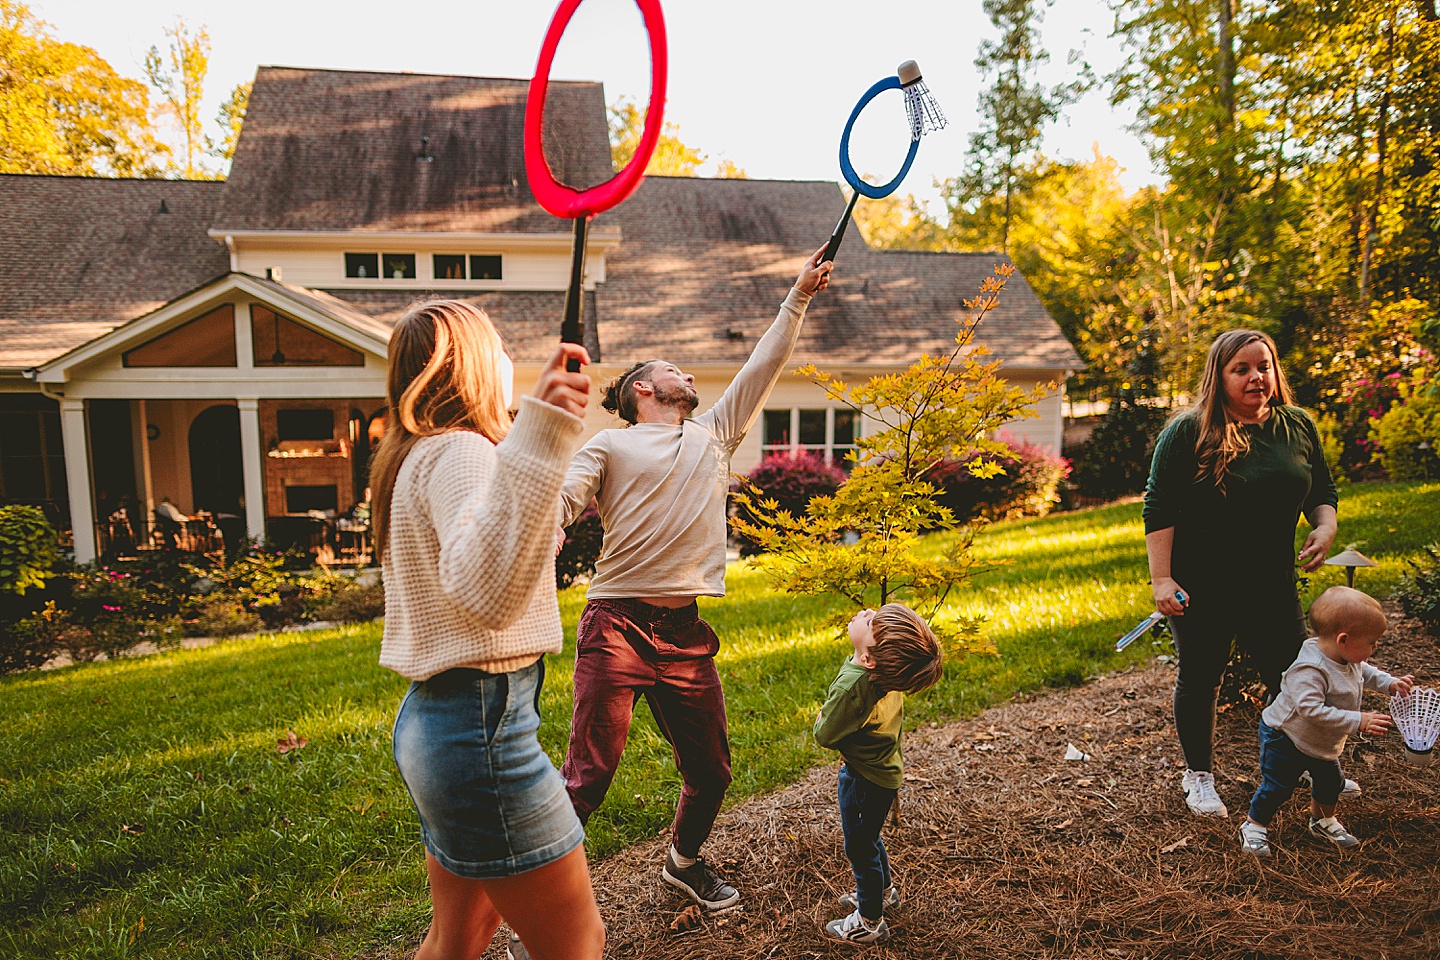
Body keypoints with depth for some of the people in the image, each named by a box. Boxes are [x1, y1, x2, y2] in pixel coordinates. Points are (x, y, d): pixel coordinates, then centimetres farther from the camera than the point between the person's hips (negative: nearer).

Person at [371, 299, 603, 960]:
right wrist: (540, 433, -44)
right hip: (483, 722, -10)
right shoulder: (459, 450, -16)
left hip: (432, 719, 10)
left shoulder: (416, 456, 14)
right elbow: (486, 590, -36)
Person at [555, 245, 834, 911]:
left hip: (685, 633, 5)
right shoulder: (611, 445, 5)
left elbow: (763, 367, 21)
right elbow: (558, 503, -7)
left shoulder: (714, 435, 18)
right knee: (589, 773, -4)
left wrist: (798, 298, 23)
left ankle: (684, 860, 40)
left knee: (710, 768, 13)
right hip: (616, 625, -4)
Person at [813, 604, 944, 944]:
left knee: (860, 847, 13)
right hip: (884, 770, 8)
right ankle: (883, 891, 51)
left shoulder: (851, 686, -38)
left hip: (864, 781, -8)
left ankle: (869, 922, 32)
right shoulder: (889, 671, -13)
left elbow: (825, 735, -24)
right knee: (867, 838, 29)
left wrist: (820, 718, -3)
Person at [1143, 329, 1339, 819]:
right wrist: (1161, 578, -18)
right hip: (1201, 591, -4)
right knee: (1200, 681, 10)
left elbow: (1323, 491, 16)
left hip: (1272, 588, 4)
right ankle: (1198, 775, 29)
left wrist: (1324, 527, -6)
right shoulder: (1188, 432, -12)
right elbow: (1159, 508, -13)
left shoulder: (1299, 426, 4)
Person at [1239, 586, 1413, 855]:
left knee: (1330, 780, 24)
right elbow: (1312, 710, -42)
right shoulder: (1310, 670, -39)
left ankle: (1323, 819, 50)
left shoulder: (1350, 659, -8)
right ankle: (1254, 826, 21)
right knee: (1277, 787, 0)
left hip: (1324, 744, 9)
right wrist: (1358, 721, -40)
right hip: (1286, 739, -9)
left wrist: (1390, 684, 3)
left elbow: (1365, 672, 17)